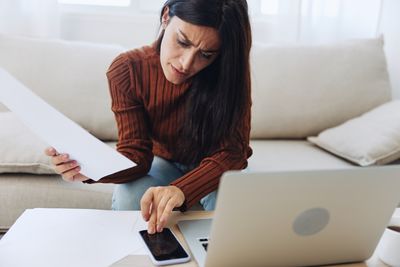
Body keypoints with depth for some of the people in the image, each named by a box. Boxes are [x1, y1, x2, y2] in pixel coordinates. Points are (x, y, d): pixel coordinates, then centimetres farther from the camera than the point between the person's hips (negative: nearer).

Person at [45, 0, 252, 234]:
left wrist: (182, 189, -49)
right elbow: (136, 154, -20)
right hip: (165, 162, 1)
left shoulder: (230, 71, -25)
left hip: (215, 168, 0)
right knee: (127, 199, -30)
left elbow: (232, 150, -29)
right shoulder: (128, 70, -21)